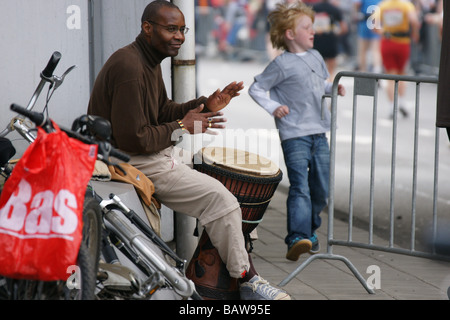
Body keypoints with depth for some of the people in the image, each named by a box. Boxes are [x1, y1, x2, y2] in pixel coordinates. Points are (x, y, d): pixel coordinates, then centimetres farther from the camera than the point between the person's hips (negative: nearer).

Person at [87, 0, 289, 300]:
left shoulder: (150, 62, 11)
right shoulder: (130, 67, -23)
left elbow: (163, 111, 20)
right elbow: (133, 139, -26)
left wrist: (206, 105, 4)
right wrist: (182, 127, -13)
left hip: (153, 152, 11)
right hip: (134, 162, -11)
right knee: (219, 196, -15)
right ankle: (246, 282, -6)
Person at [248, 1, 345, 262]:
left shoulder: (316, 57, 14)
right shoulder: (283, 64, -6)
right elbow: (256, 88, -1)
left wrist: (334, 89, 10)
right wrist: (274, 107, -12)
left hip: (319, 133, 7)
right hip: (295, 135, -7)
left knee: (321, 188, 8)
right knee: (300, 188, -17)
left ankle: (310, 231, 24)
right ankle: (297, 238, -23)